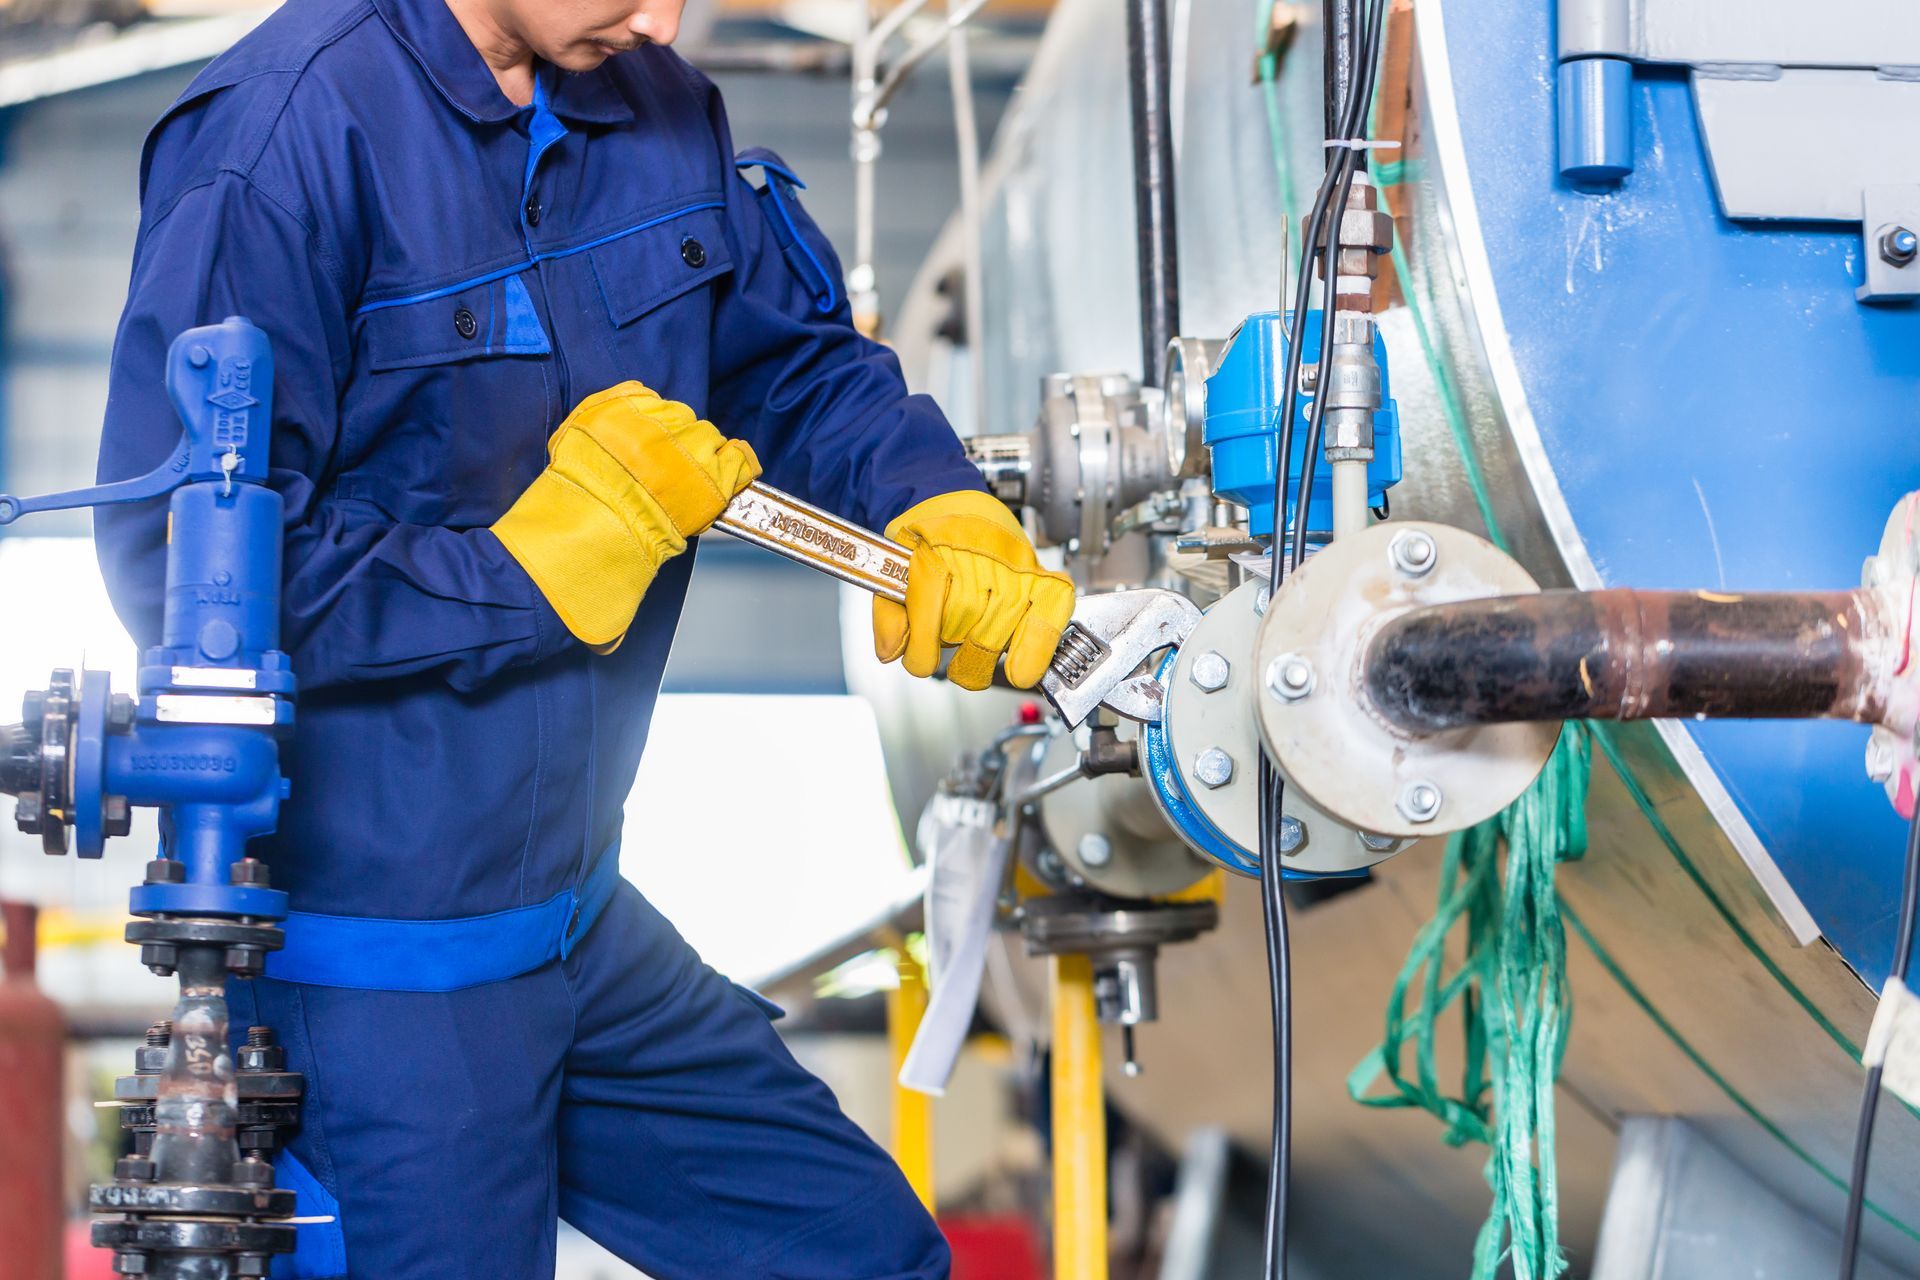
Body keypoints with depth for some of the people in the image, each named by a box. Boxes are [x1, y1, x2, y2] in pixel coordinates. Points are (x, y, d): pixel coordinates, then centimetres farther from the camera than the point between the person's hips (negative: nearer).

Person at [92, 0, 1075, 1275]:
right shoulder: (284, 128, -20)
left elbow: (797, 357, 14)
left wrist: (936, 506, -6)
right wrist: (531, 578, -21)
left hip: (580, 918, 8)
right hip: (371, 967, -8)